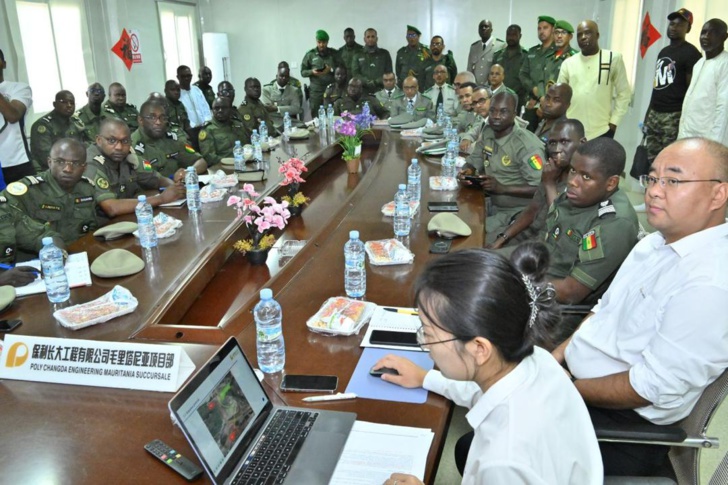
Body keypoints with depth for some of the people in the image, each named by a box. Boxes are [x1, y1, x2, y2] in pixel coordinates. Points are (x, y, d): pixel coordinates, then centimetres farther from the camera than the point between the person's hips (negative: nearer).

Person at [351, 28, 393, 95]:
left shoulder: (385, 54, 13)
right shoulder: (358, 55, 14)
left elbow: (389, 73, 7)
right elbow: (355, 73, 5)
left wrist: (375, 82, -9)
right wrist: (368, 82, -11)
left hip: (381, 90, 0)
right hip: (364, 91, 0)